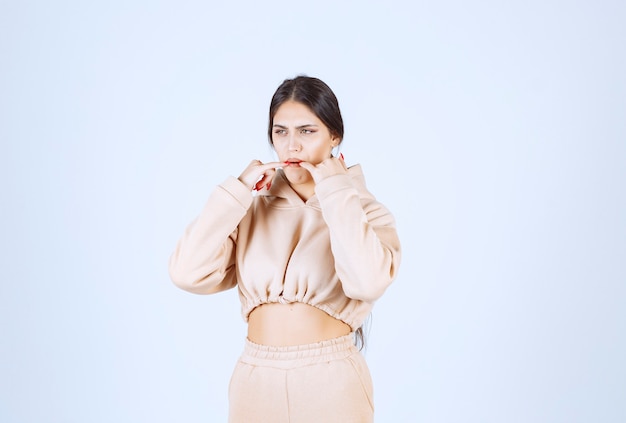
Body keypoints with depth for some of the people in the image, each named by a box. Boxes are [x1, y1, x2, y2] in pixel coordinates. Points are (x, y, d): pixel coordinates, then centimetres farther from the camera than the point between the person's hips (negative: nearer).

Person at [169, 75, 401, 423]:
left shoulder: (365, 210, -4)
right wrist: (237, 190, -10)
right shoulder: (251, 207, 2)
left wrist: (336, 192, -16)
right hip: (256, 381, 2)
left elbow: (368, 282, -24)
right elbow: (187, 273, -10)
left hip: (331, 383, -2)